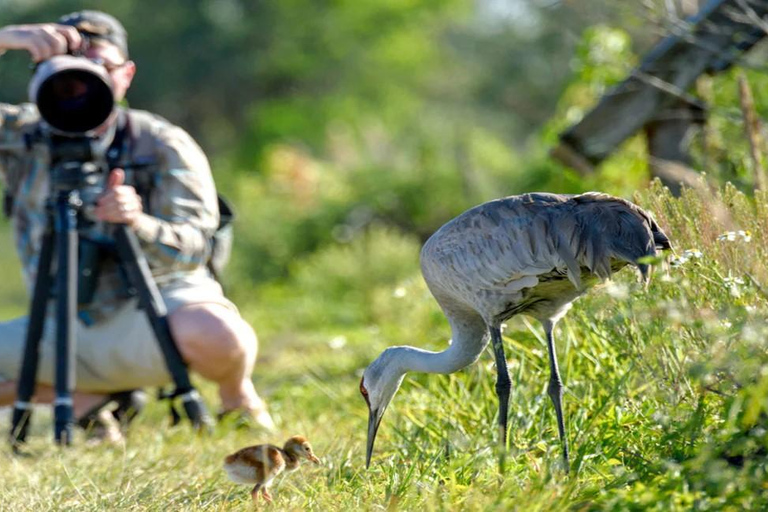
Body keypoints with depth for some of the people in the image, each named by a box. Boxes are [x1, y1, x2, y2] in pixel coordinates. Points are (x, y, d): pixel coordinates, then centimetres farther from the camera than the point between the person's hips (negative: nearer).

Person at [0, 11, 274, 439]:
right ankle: (88, 395, 10)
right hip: (65, 331, 4)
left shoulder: (163, 145, -7)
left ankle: (237, 395, -1)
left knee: (212, 332, -39)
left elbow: (195, 247, -17)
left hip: (154, 308, -4)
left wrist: (138, 224, -38)